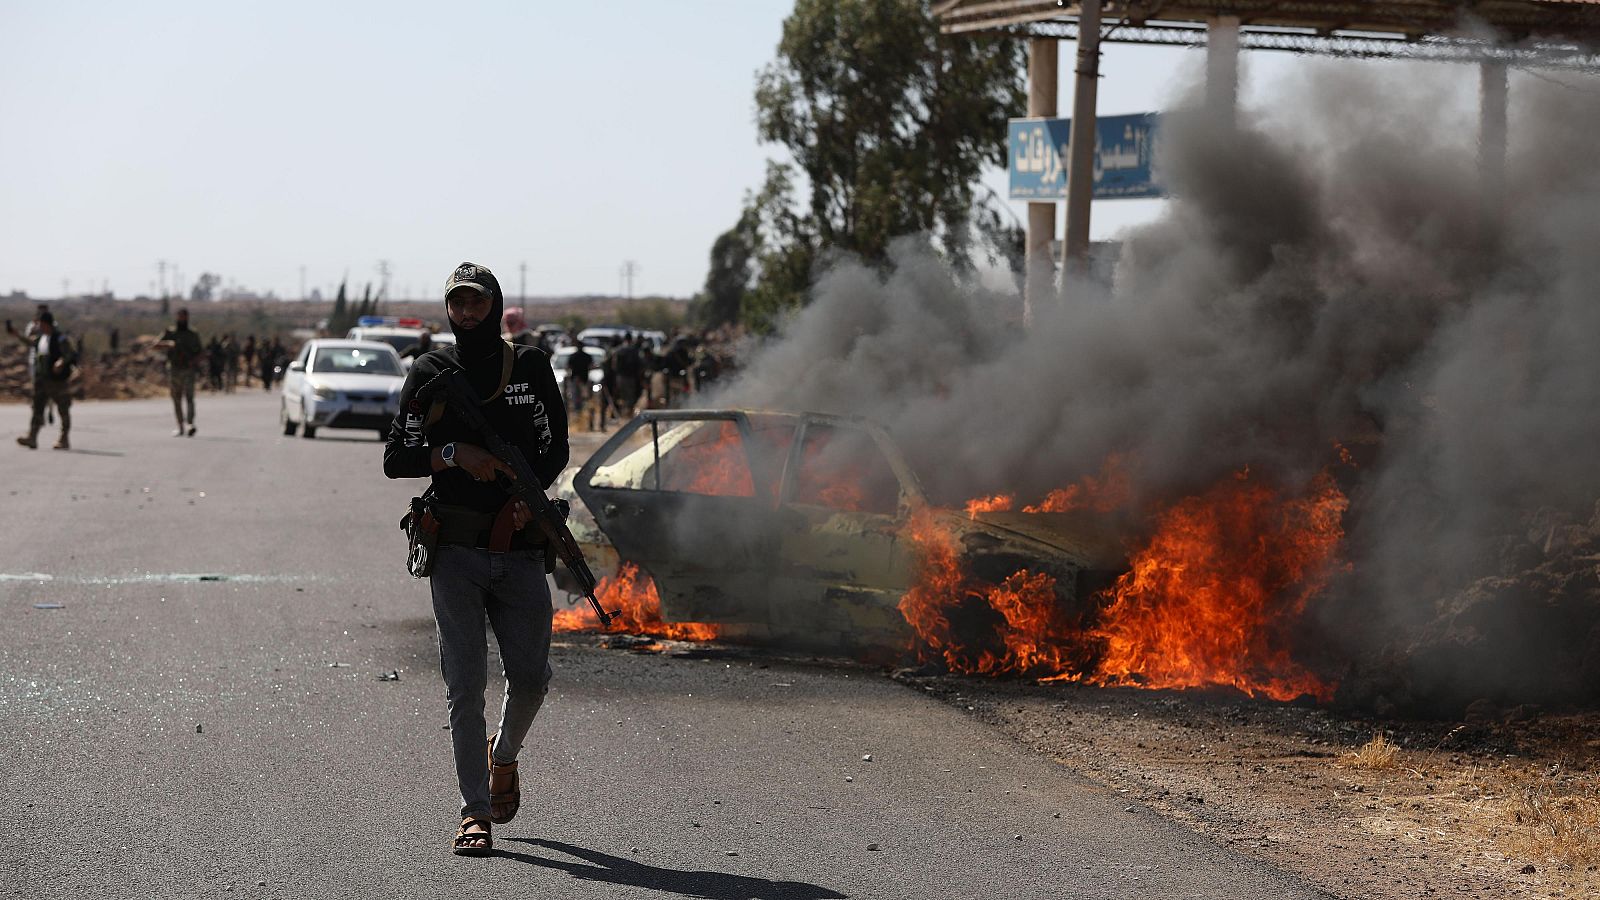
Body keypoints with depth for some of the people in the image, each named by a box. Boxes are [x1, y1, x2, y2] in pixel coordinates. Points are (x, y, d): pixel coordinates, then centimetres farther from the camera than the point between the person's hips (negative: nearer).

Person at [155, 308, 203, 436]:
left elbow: (202, 351, 14)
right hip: (174, 371, 1)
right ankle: (181, 428, 19)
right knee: (177, 401, 7)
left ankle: (190, 425, -32)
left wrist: (195, 359, -8)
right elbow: (156, 345, -6)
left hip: (189, 370, -1)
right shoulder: (169, 333, 5)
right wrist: (170, 344, -25)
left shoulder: (193, 335, 8)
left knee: (189, 397, -18)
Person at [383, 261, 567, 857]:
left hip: (520, 549, 1)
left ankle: (503, 755, 34)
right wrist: (454, 454, -14)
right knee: (465, 684, -4)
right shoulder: (429, 374, 4)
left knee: (531, 677, 2)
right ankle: (476, 812, 2)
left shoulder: (530, 367, 7)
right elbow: (394, 458, 3)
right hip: (455, 550, -1)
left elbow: (555, 446, 10)